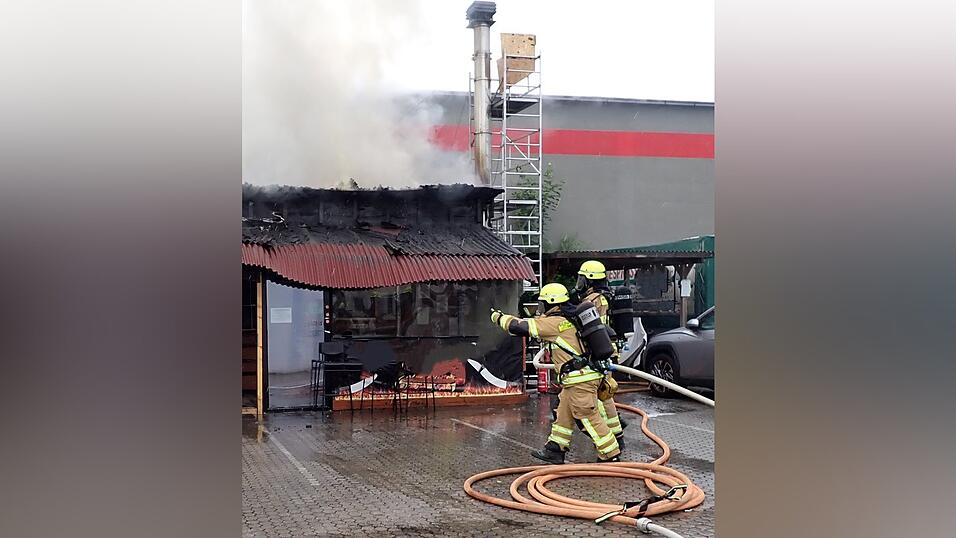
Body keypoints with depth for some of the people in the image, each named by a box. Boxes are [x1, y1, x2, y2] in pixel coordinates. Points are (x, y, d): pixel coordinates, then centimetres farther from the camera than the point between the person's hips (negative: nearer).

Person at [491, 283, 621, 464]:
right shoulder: (569, 320, 15)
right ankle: (555, 450, 24)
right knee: (564, 413, 16)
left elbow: (520, 327, -11)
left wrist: (499, 317, 2)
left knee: (589, 417, -4)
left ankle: (611, 455, 1)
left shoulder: (554, 322, -13)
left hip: (580, 379, -10)